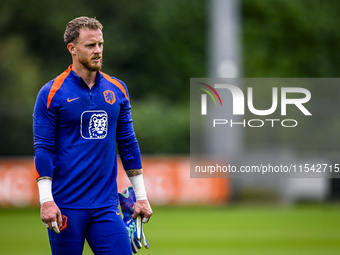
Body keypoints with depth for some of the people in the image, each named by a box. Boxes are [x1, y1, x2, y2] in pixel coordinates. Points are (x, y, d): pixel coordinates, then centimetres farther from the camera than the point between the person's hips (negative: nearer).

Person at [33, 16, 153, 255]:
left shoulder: (117, 90, 9)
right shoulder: (51, 93, -4)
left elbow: (128, 144, 14)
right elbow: (43, 148, -6)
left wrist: (141, 196, 12)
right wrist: (46, 199, -14)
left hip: (106, 205, 3)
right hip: (66, 206, -3)